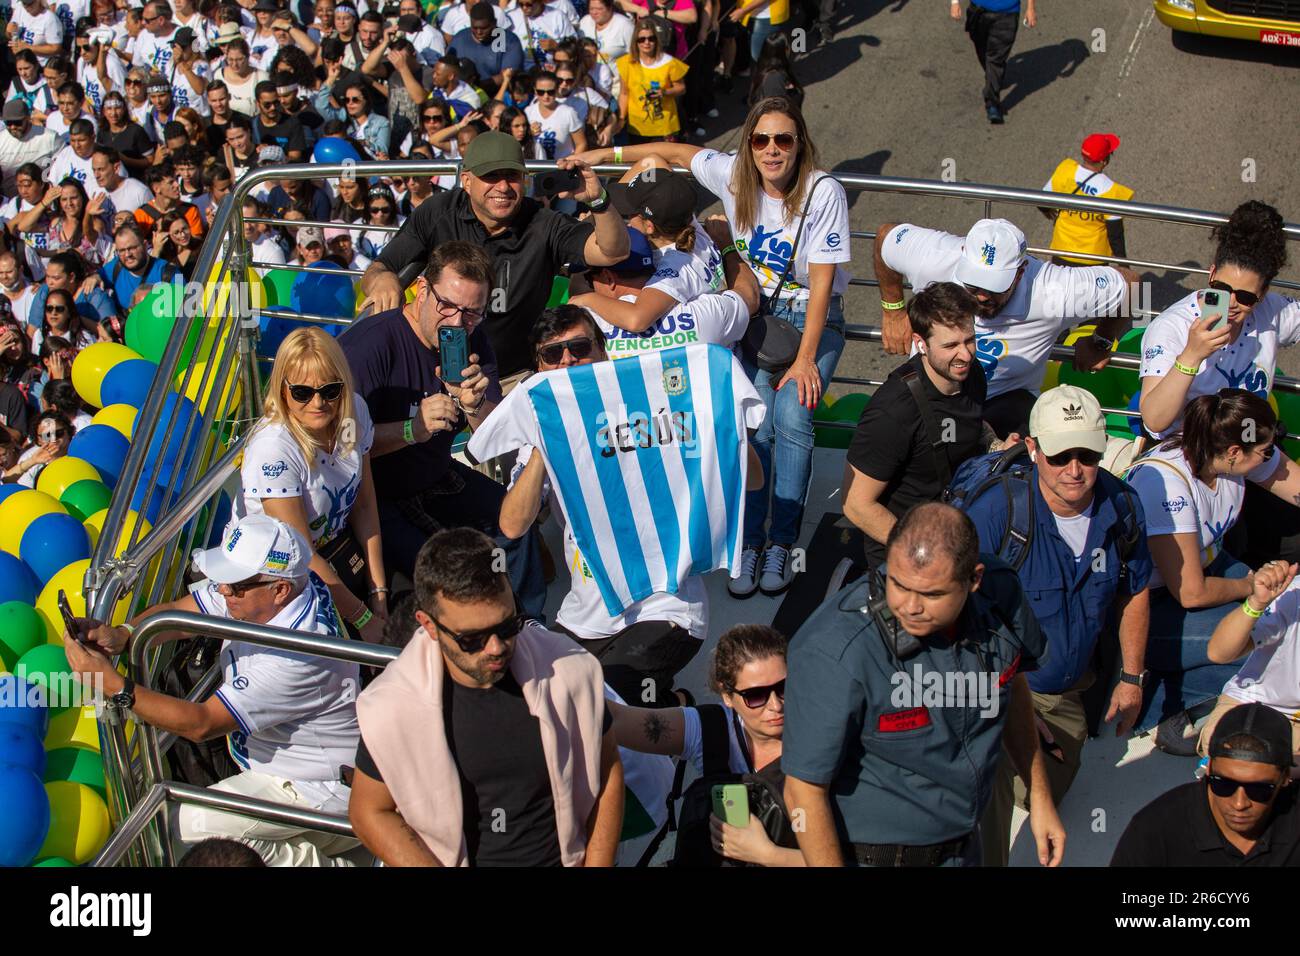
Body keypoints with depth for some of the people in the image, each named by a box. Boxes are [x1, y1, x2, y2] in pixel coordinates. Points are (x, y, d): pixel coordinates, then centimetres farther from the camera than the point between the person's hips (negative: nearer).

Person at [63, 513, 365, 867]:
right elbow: (175, 614, -9)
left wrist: (111, 684, -33)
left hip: (322, 788, -9)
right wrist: (120, 635, -30)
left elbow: (201, 724, -29)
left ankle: (330, 863, -6)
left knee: (197, 824, -22)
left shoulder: (296, 655, -35)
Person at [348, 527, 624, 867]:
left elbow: (607, 772, 4)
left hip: (562, 858, 2)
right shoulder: (391, 707, -11)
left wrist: (596, 864, -2)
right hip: (446, 859, -2)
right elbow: (370, 811, 1)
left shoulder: (569, 673, -8)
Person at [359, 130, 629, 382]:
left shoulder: (543, 226, -7)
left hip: (513, 377, -2)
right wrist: (382, 279, -31)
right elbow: (374, 273, -5)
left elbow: (613, 252, -15)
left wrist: (597, 199, -35)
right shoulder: (437, 213, -5)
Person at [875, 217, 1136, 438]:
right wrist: (893, 312, 9)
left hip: (1006, 397, -2)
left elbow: (1128, 284, -11)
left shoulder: (1054, 293, -27)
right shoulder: (934, 259, -22)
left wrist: (1100, 343, 6)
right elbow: (886, 233, 0)